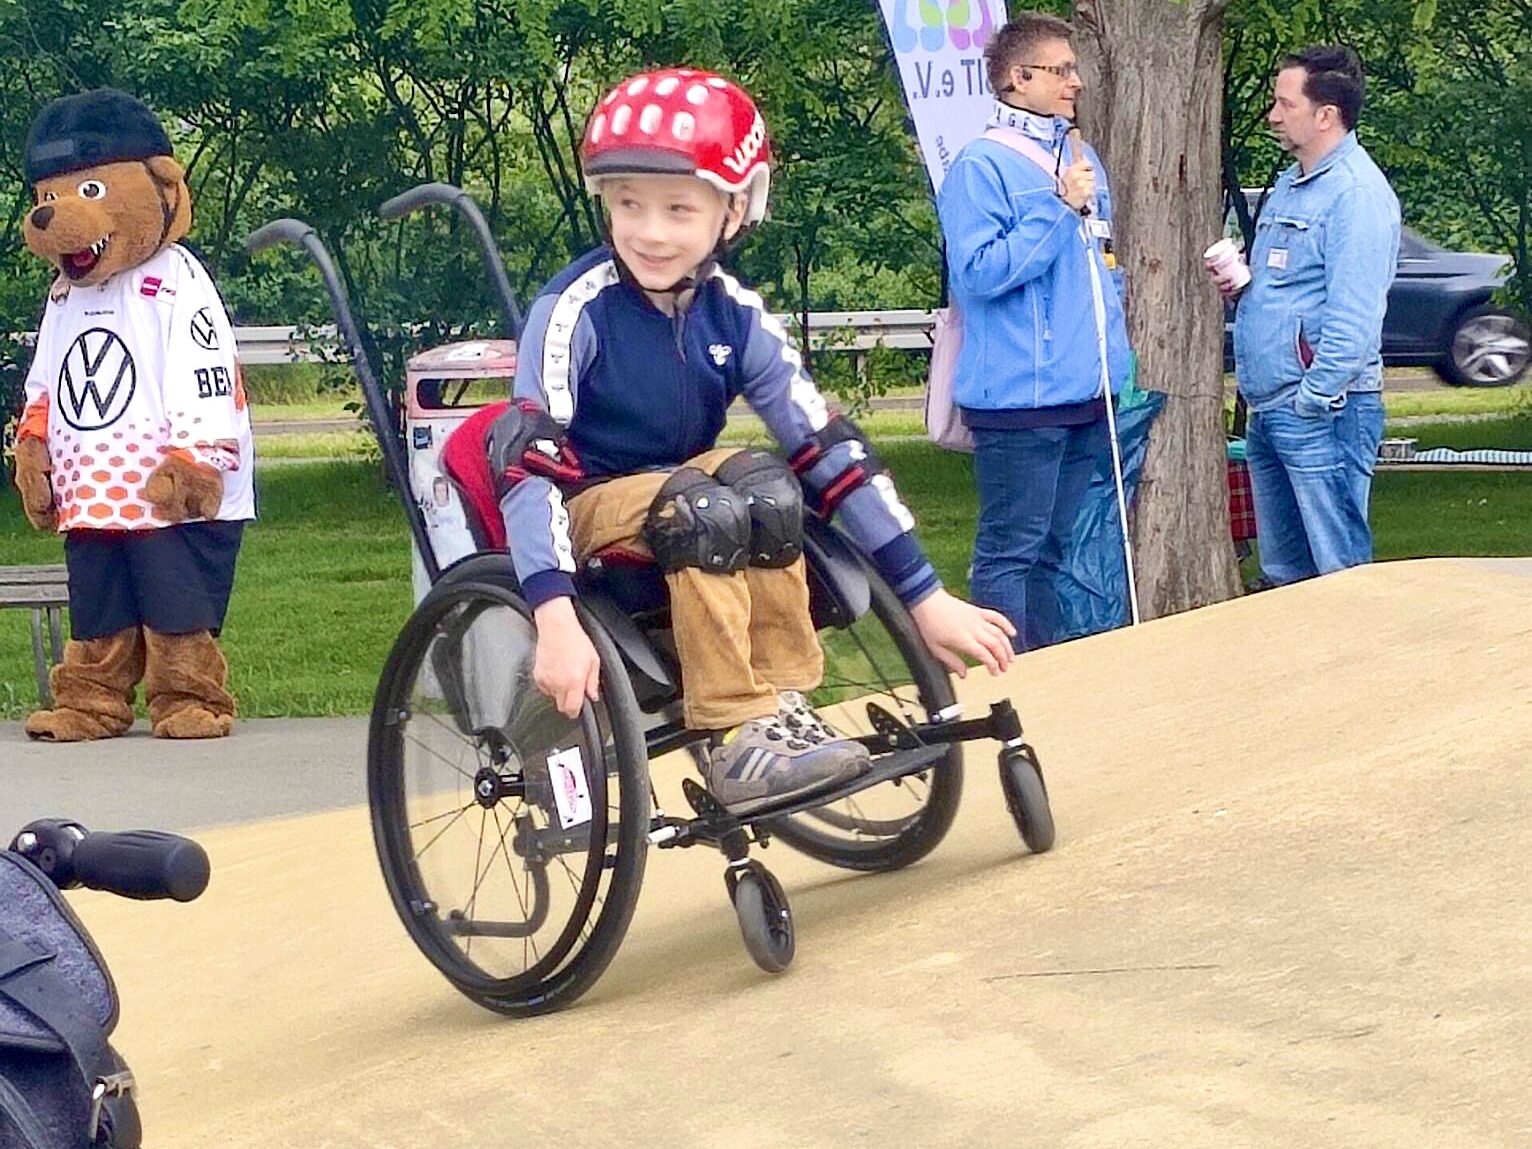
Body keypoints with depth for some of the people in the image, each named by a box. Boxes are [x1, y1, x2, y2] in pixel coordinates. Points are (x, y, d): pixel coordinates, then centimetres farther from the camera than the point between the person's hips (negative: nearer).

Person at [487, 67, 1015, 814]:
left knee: (768, 490, -27)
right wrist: (556, 620, -45)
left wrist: (926, 598, -10)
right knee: (706, 513, -33)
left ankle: (782, 704, -18)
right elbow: (528, 463, -32)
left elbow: (830, 449, -9)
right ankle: (736, 738, -30)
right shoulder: (576, 310, -22)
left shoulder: (735, 315, -9)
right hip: (589, 505, -4)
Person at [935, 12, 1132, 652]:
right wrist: (1058, 207, -19)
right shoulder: (983, 166, -10)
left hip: (1086, 395, 8)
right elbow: (978, 272, -20)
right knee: (1011, 551, -3)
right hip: (1020, 398, -8)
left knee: (1055, 548, 15)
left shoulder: (1082, 160, 15)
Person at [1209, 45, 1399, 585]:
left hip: (1321, 414, -10)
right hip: (1267, 409, 10)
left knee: (1340, 570, -6)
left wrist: (1313, 399, -21)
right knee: (1283, 572, 15)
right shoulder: (1290, 185, 17)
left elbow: (1353, 316, -21)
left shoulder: (1357, 192, -14)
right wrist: (1240, 282, 7)